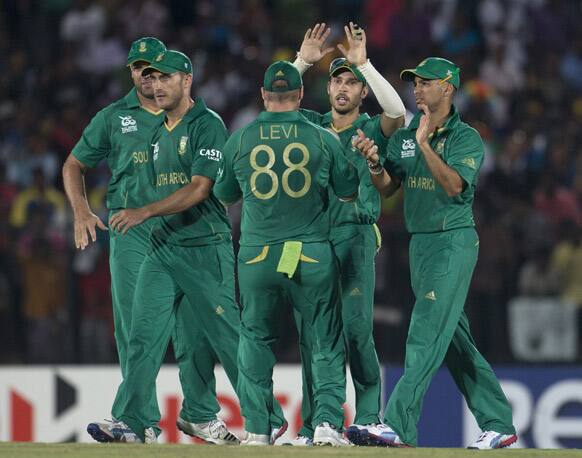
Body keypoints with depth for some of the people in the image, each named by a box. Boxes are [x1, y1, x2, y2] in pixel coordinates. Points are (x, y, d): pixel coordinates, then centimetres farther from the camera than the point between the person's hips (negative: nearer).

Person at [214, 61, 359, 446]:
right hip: (314, 256, -1)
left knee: (257, 340, 13)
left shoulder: (240, 140, 2)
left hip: (257, 256, 1)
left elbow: (224, 195, 16)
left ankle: (257, 428, 10)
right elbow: (349, 191, 11)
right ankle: (327, 420, -6)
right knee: (325, 342, 7)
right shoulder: (323, 139, -1)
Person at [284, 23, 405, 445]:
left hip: (355, 238, -3)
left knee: (355, 327, -12)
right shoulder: (311, 125, 15)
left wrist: (363, 63, -17)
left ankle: (368, 415, -3)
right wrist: (303, 61, -4)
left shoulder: (371, 129, 5)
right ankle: (314, 424, 6)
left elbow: (397, 111, -15)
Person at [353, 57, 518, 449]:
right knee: (453, 339, 10)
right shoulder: (404, 137, 13)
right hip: (419, 242, 8)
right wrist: (375, 163, -12)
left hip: (454, 242, -8)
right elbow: (387, 188, 8)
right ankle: (498, 424, 17)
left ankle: (400, 425, -22)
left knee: (427, 333, -15)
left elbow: (454, 185, -21)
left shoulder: (466, 138, -7)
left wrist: (425, 144, -26)